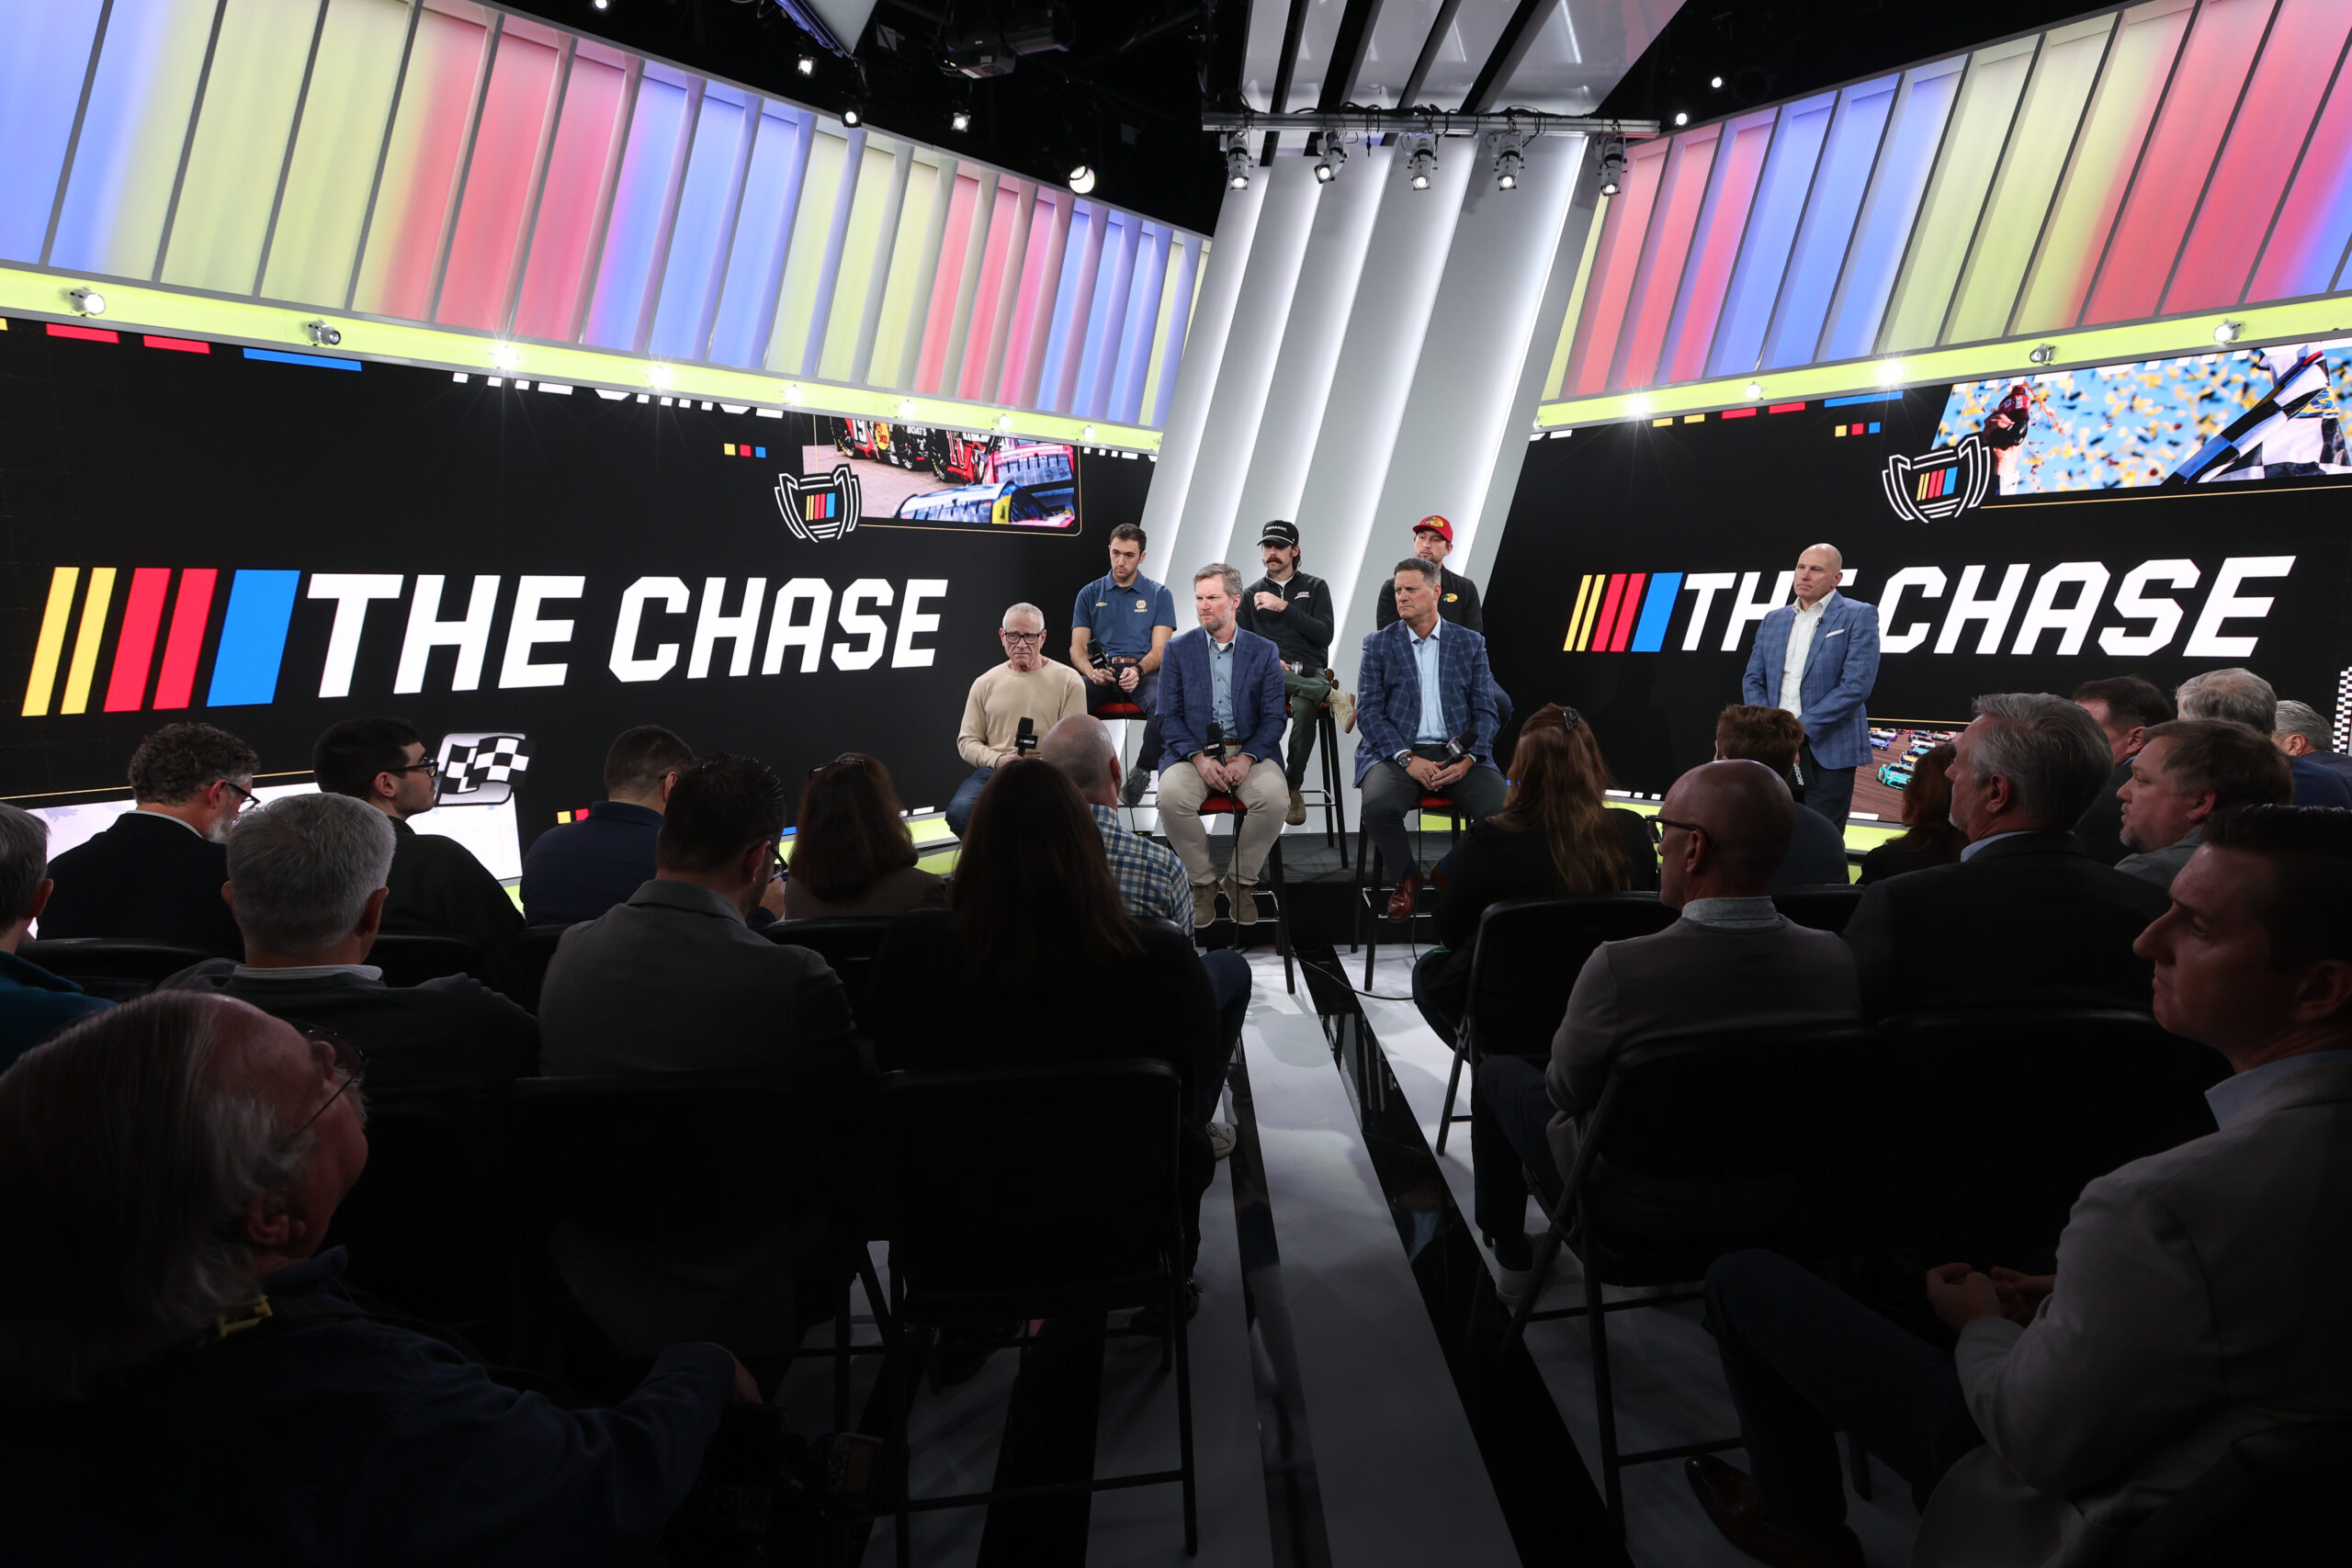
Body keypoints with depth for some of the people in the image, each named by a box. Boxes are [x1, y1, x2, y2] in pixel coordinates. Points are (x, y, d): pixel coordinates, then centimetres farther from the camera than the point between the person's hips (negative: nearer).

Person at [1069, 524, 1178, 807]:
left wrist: (1138, 670, -20)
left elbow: (1160, 649, 3)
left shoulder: (1159, 594, 12)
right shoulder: (1090, 594, 16)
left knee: (1163, 704, -36)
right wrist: (1091, 671, -16)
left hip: (1143, 671, -1)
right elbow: (1077, 647, 8)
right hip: (1100, 672, 1)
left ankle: (1142, 773, -16)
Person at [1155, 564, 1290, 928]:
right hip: (1193, 752, 0)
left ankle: (1241, 881, -7)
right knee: (1171, 796, -32)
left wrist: (1247, 758, -15)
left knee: (1273, 796, -31)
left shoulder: (1264, 652, 8)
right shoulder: (1178, 650, 8)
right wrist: (1199, 757, -15)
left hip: (1248, 751, 0)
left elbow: (1273, 718, 3)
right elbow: (1168, 717, 2)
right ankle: (1202, 881, -9)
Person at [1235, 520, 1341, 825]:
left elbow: (1324, 635, 1)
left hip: (1310, 673, -1)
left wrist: (1284, 607, -7)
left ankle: (1293, 787, -24)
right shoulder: (1250, 595, 21)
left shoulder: (1315, 587, 16)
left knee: (1304, 707, -38)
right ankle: (1332, 695, -34)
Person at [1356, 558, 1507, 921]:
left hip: (1458, 754, 1)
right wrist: (1407, 759, -14)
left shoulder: (1471, 643, 12)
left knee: (1503, 809, -27)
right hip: (1396, 753, -1)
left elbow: (1486, 711, 7)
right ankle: (1408, 878, -2)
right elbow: (1369, 710, 0)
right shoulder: (1378, 643, 9)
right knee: (1378, 807, -32)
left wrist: (1467, 760, -11)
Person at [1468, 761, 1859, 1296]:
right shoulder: (1838, 961, -20)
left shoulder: (1619, 969, -35)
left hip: (1635, 1210, -4)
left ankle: (1513, 1257, 38)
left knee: (1497, 1071, 20)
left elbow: (1566, 1091, -17)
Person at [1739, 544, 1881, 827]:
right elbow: (1752, 681, 13)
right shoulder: (1773, 621, 15)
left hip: (1829, 754, -5)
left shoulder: (1858, 616, -2)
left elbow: (1856, 685, -12)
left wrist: (1801, 730, -16)